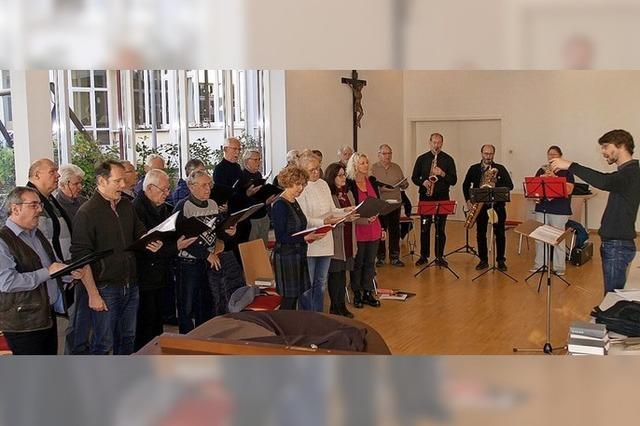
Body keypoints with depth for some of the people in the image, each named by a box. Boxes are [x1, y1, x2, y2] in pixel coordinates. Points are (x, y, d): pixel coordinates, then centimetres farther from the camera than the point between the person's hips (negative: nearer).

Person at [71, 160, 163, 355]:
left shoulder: (127, 206, 10)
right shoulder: (87, 213, -11)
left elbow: (140, 233, 24)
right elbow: (81, 257, -14)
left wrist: (150, 243, -1)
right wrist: (93, 293, -17)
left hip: (131, 286, 7)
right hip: (105, 288, -7)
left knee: (127, 339, 16)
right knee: (103, 344, 1)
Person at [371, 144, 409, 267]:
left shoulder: (396, 168, 13)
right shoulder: (373, 168, -1)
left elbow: (404, 185, 14)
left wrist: (404, 184, -8)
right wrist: (381, 188, -22)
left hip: (395, 203, 4)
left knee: (395, 231, 5)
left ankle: (395, 257, 14)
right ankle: (380, 257, 15)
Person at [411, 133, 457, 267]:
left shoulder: (448, 159, 5)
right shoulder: (422, 159, 8)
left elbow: (453, 180, 1)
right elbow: (414, 177, 10)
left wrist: (442, 174, -16)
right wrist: (423, 182, -9)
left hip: (442, 197, -1)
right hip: (425, 196, 1)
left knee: (440, 228, 1)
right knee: (424, 227, 3)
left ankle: (439, 257, 8)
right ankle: (424, 256, 12)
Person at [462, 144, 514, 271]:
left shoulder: (500, 169, 3)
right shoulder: (474, 169, 8)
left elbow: (510, 185, -3)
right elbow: (466, 185, 14)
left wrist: (496, 184, -20)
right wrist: (468, 200, 1)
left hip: (497, 204, -2)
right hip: (480, 204, 2)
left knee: (499, 233, 0)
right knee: (480, 233, 4)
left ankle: (501, 261, 9)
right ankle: (483, 260, 14)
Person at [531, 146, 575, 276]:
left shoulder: (566, 171, 0)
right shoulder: (541, 170, 13)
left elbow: (568, 190, -11)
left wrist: (554, 177, -18)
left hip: (559, 210, -4)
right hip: (541, 209, 4)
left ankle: (559, 267, 7)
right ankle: (540, 264, 19)